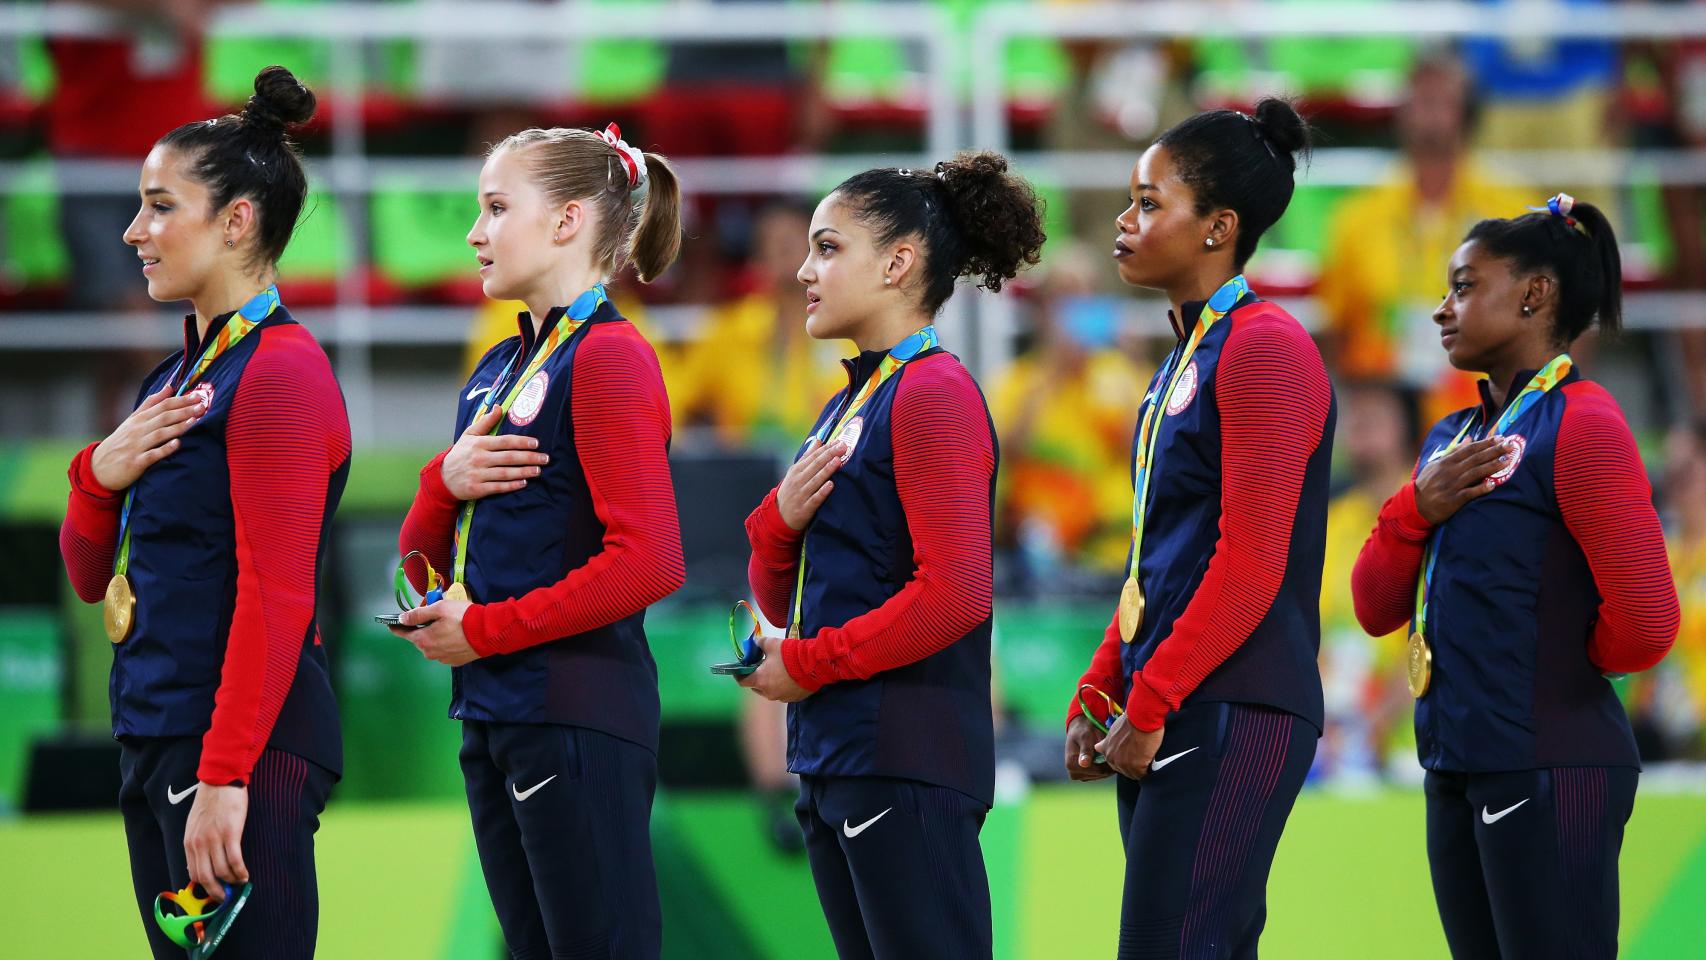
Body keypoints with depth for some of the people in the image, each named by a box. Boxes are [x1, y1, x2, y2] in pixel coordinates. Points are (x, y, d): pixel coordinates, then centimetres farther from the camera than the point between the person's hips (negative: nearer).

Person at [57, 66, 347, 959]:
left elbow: (276, 595, -18)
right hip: (155, 735, 9)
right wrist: (99, 475, 0)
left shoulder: (280, 373, -12)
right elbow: (92, 577, 20)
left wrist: (224, 778, -22)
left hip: (246, 749, -9)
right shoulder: (176, 377, 16)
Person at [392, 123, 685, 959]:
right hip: (492, 715, 9)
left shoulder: (607, 357, -10)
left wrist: (486, 630, -14)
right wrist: (445, 484, -3)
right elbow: (420, 559, 19)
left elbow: (648, 562, -20)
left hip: (576, 716, -9)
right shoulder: (496, 369, 16)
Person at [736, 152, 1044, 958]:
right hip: (833, 755, 10)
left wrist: (809, 664, -13)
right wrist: (780, 520, -1)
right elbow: (780, 598, 20)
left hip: (907, 759, -10)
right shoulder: (844, 407, 18)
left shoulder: (934, 393, -11)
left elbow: (956, 594, -20)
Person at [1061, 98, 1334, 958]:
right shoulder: (1184, 357, 19)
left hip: (1233, 718, -9)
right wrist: (1098, 695, 15)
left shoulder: (1265, 349, -11)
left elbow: (1250, 565, -17)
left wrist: (1150, 702, -16)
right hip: (1159, 722, 9)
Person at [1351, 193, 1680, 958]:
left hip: (1549, 775, -8)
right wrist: (1416, 509, -5)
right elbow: (1375, 609, 11)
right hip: (1456, 769, 8)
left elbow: (1643, 628, -19)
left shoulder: (1582, 426, -12)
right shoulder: (1452, 440, 13)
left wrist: (1558, 663, 0)